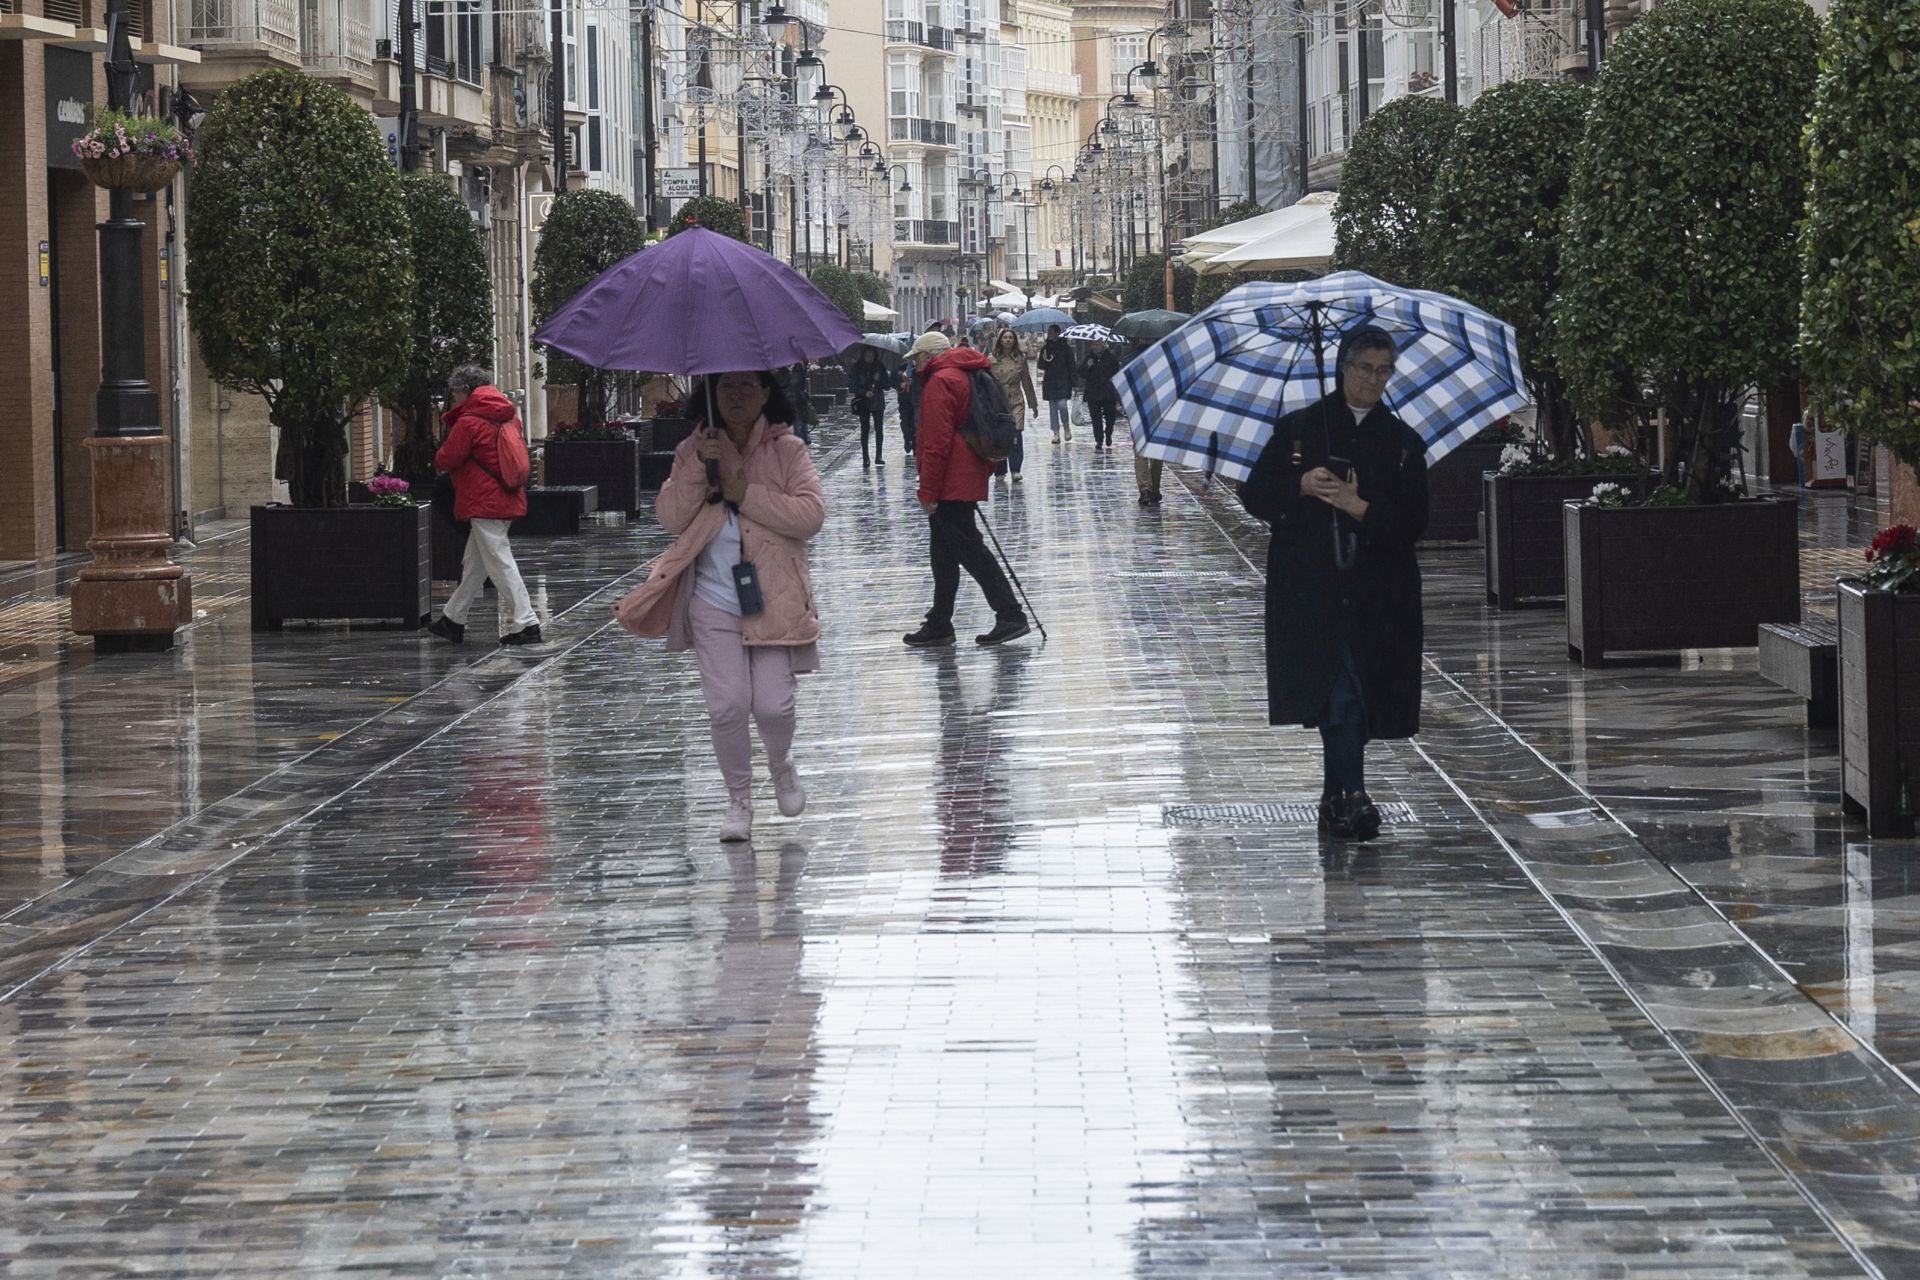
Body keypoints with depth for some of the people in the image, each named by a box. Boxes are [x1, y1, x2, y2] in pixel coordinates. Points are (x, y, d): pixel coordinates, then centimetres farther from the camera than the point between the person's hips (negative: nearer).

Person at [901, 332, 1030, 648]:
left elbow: (936, 443, -21)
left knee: (969, 550, -8)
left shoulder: (940, 382, -15)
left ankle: (1011, 616, -10)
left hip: (950, 486, -10)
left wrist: (928, 492, -17)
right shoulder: (963, 375, 18)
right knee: (944, 554, 14)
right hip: (967, 481, 10)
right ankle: (939, 625, 19)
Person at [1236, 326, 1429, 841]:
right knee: (1340, 690, -12)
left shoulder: (1403, 442, 7)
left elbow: (1413, 523, 1)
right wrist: (1302, 486, -14)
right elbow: (1255, 494, 4)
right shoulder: (1298, 429, 5)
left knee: (1345, 694, 6)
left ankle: (1336, 798, 18)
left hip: (1376, 595, 2)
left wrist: (1360, 508, -15)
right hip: (1311, 588, -2)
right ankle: (1352, 794, -18)